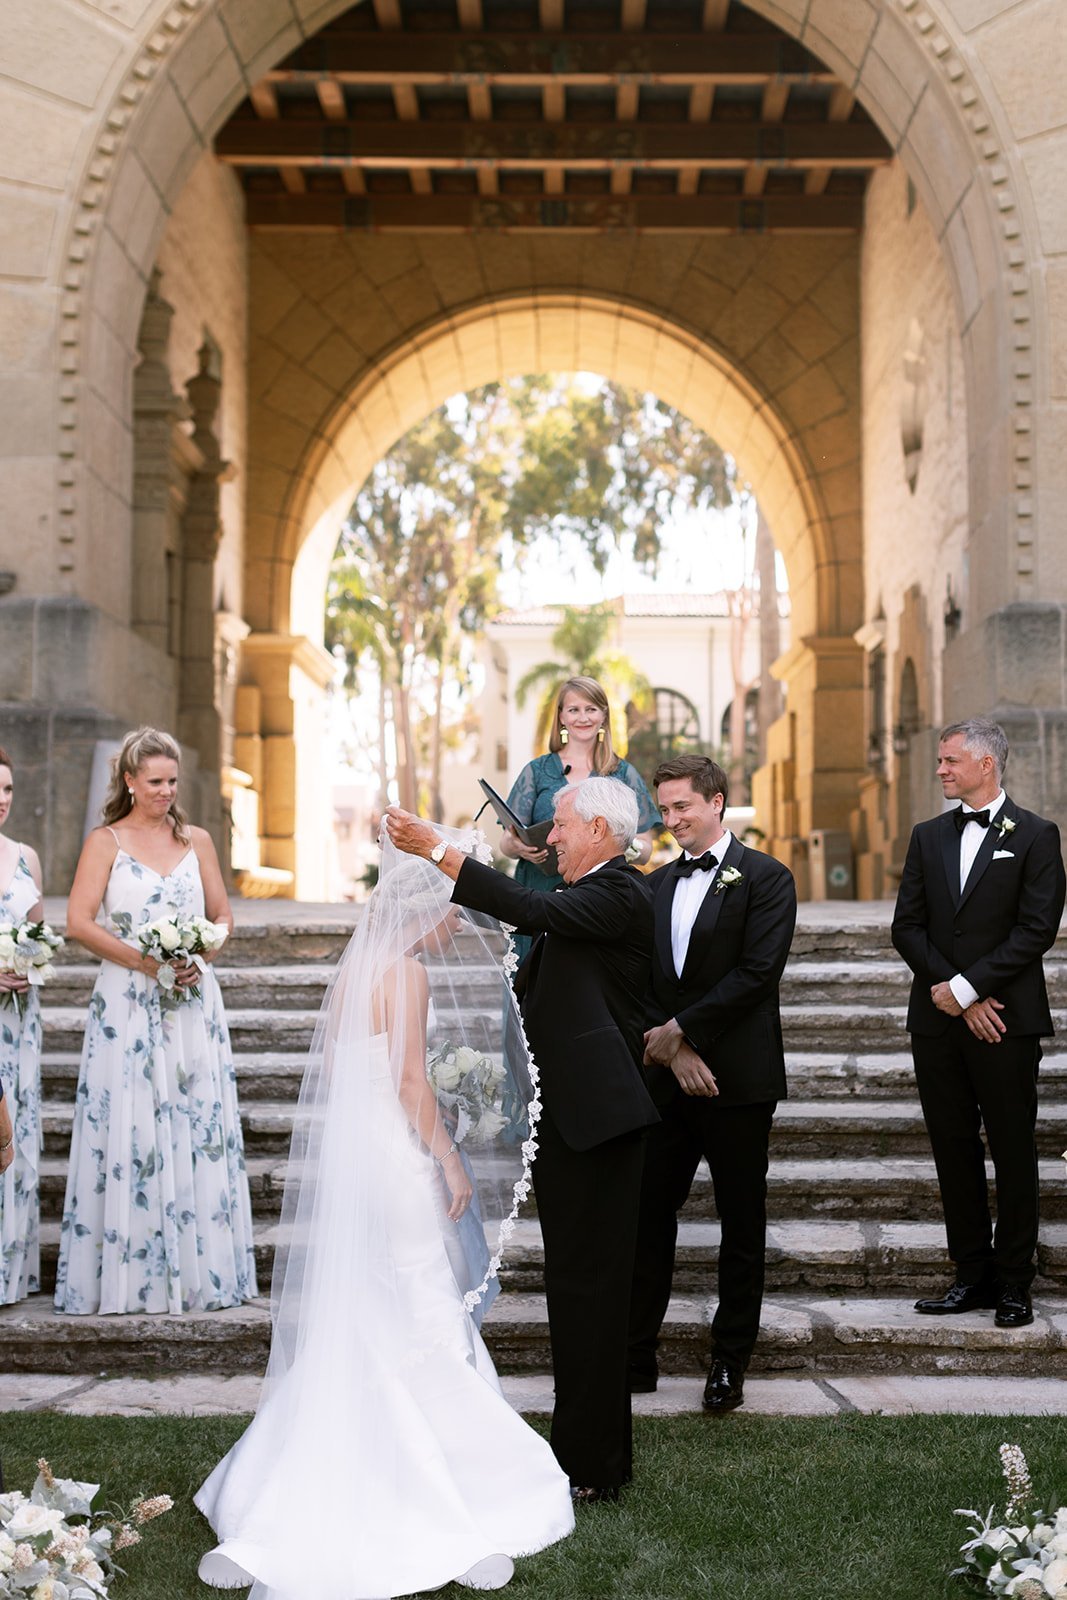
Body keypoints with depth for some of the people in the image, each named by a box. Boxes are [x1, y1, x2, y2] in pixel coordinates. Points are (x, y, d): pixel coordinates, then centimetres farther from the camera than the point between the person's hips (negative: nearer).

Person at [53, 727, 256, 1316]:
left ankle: (197, 1269, 8)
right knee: (127, 1131, -4)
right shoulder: (106, 842, 3)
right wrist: (143, 960, -15)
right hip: (128, 1007, -3)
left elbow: (223, 916, 15)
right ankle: (129, 1274, 3)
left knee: (197, 1128, 1)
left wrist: (198, 958, -4)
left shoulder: (197, 841, 12)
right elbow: (79, 921, -6)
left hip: (192, 1004, 3)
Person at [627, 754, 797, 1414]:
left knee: (742, 1227, 6)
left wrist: (680, 1029, -13)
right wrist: (672, 1052, -6)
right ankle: (636, 1355, 15)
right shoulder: (657, 884, 13)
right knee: (648, 1215, 6)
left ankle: (730, 1364, 17)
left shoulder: (765, 878, -4)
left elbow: (758, 972, -14)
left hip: (738, 1081, -5)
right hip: (666, 1079, 5)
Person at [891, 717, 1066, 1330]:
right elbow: (908, 926, 6)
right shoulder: (929, 837, 12)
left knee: (1013, 1152, 2)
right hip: (939, 1021, 5)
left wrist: (965, 987, -15)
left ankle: (1014, 1284, 11)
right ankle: (974, 1275, 18)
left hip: (1005, 1019, -5)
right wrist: (951, 994, -8)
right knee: (954, 1148, 8)